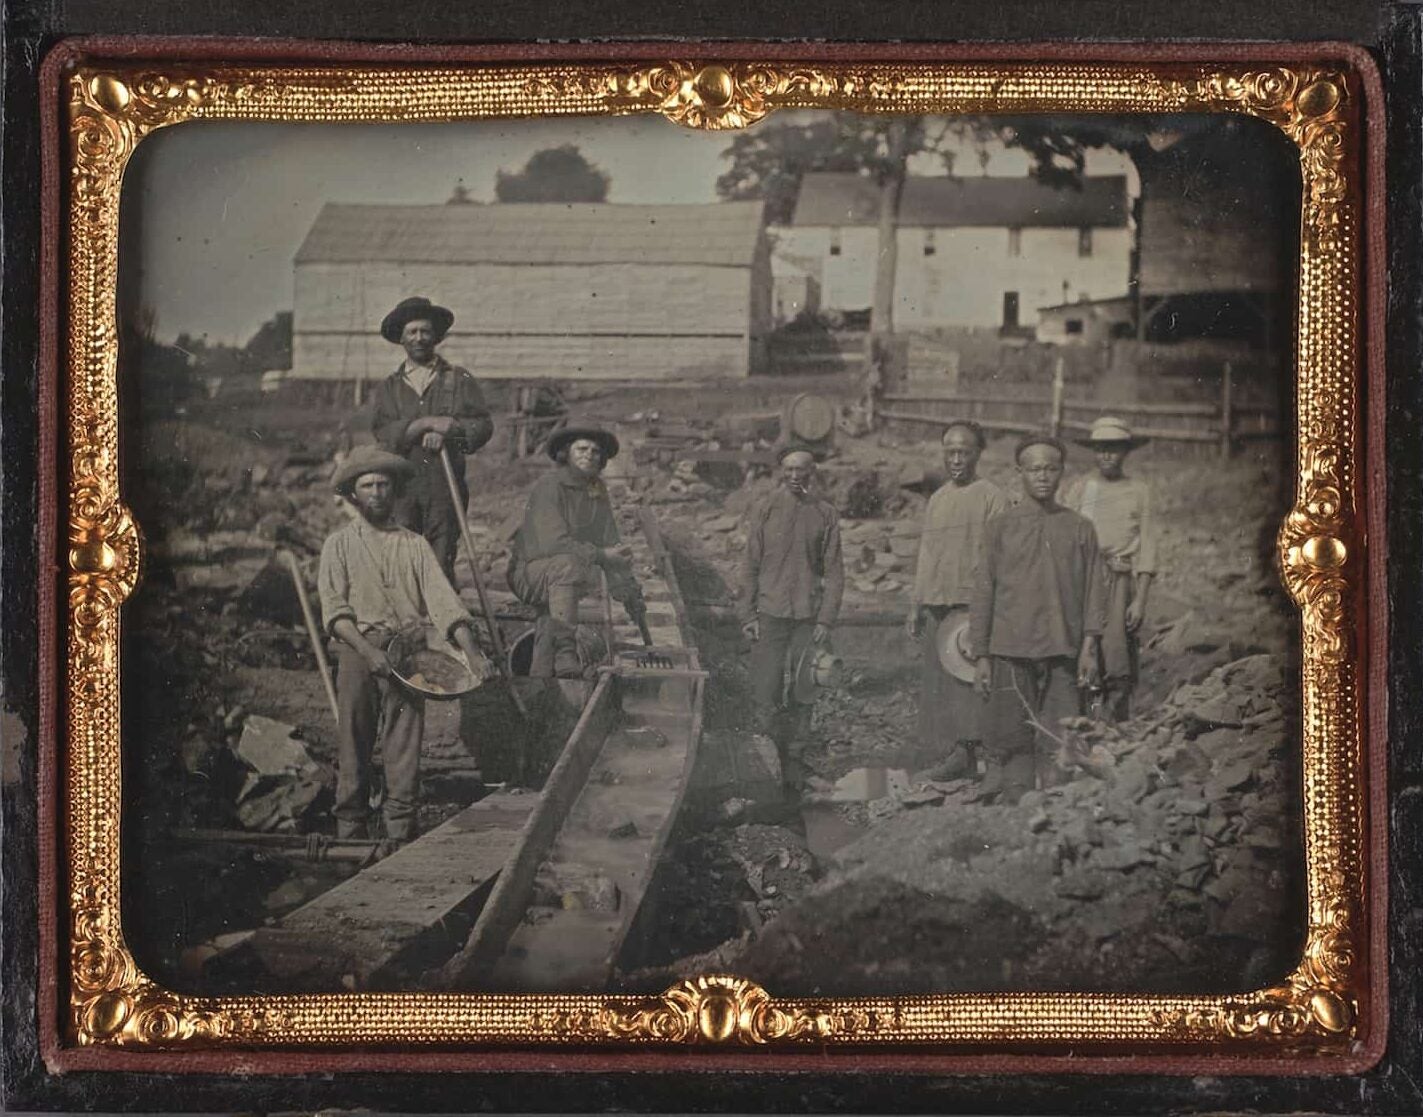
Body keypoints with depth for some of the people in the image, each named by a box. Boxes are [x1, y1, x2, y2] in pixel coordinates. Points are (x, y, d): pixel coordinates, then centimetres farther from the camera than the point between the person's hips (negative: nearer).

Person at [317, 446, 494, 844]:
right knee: (353, 747, -2)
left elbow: (442, 599, 3)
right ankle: (351, 836, 3)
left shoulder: (414, 545, 14)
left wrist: (471, 651, -12)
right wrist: (367, 650, -18)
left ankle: (401, 838, -1)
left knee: (404, 751, -3)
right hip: (358, 653, -1)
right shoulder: (340, 544, 10)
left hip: (407, 657, 1)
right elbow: (334, 607, -2)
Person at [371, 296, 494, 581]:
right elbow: (382, 432, -1)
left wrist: (447, 432, -12)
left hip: (445, 485, -1)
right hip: (401, 485, 1)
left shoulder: (459, 379, 13)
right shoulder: (389, 387, 16)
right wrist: (427, 423, -12)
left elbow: (484, 425, 4)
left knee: (441, 566, -6)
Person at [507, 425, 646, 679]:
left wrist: (629, 592, 0)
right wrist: (600, 555, -24)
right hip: (530, 571, -7)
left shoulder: (598, 493, 12)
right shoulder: (549, 486, -12)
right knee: (567, 564, -37)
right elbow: (553, 543, -23)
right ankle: (565, 653, -46)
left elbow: (611, 544, 11)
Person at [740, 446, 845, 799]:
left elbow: (834, 571, 5)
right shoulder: (766, 509, 3)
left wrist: (826, 619, -3)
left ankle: (794, 770, 13)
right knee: (765, 692, -7)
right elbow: (751, 566, 5)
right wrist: (748, 614, -1)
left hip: (808, 616, 1)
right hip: (770, 612, -1)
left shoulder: (824, 514, 4)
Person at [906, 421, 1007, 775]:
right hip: (935, 605, 7)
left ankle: (965, 746, -17)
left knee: (965, 677, -17)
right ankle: (940, 755, 9)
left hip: (970, 603, -7)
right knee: (933, 683, 5)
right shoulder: (936, 499, 19)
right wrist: (916, 605, 18)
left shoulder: (991, 497, -2)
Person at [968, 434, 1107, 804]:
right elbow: (983, 593, 7)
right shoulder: (1000, 528, 7)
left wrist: (1089, 646, -2)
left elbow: (1093, 590, 9)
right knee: (1010, 743, -3)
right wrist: (980, 655, 3)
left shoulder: (1080, 529, 11)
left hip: (1063, 653, 1)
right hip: (1011, 652, -1)